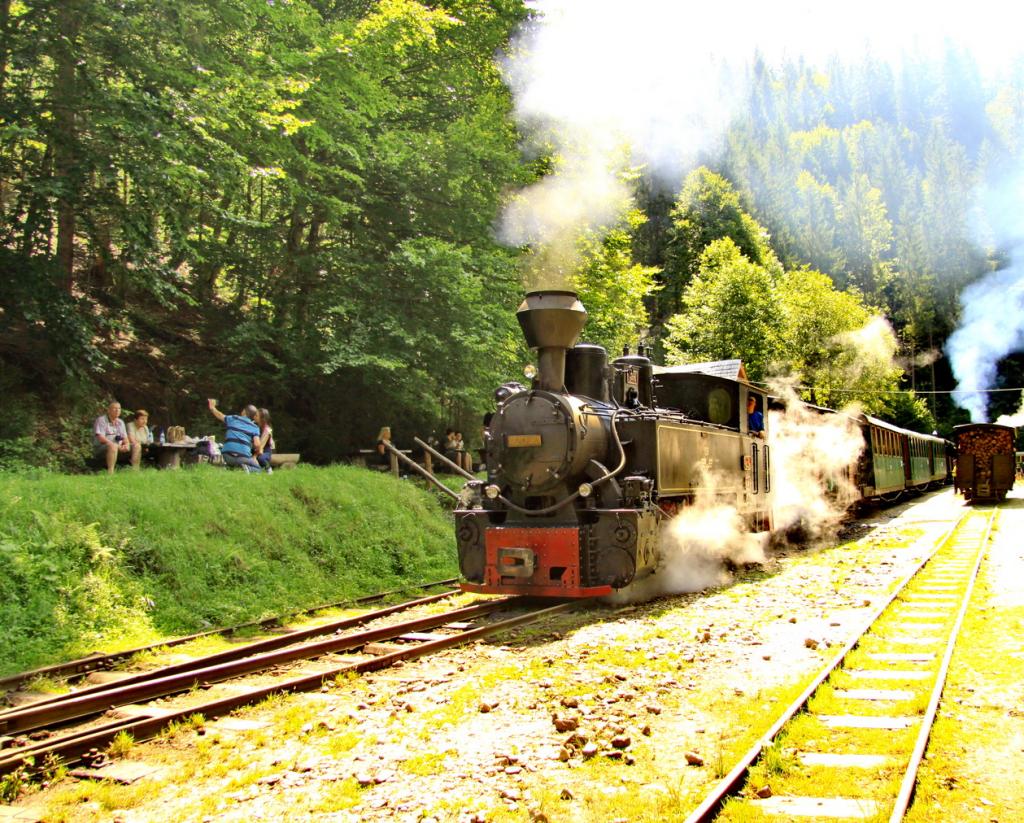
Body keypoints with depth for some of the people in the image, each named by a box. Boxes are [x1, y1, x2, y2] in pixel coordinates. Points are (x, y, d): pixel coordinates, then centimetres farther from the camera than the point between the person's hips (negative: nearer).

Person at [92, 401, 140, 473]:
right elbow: (100, 438, -16)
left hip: (119, 448, 7)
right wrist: (118, 445, -23)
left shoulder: (120, 422, 18)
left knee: (137, 446, -11)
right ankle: (110, 473, -45)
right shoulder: (101, 420, -4)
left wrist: (126, 444, -11)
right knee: (113, 446, -39)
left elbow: (125, 438, 15)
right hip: (101, 449, -7)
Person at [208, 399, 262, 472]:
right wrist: (256, 453, 14)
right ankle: (247, 468, -13)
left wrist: (212, 407, 48)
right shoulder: (255, 427, 6)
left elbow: (219, 415, 31)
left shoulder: (233, 418, 12)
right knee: (257, 468, 17)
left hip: (227, 456, 3)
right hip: (243, 456, -3)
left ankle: (227, 466, 5)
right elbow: (257, 445, -7)